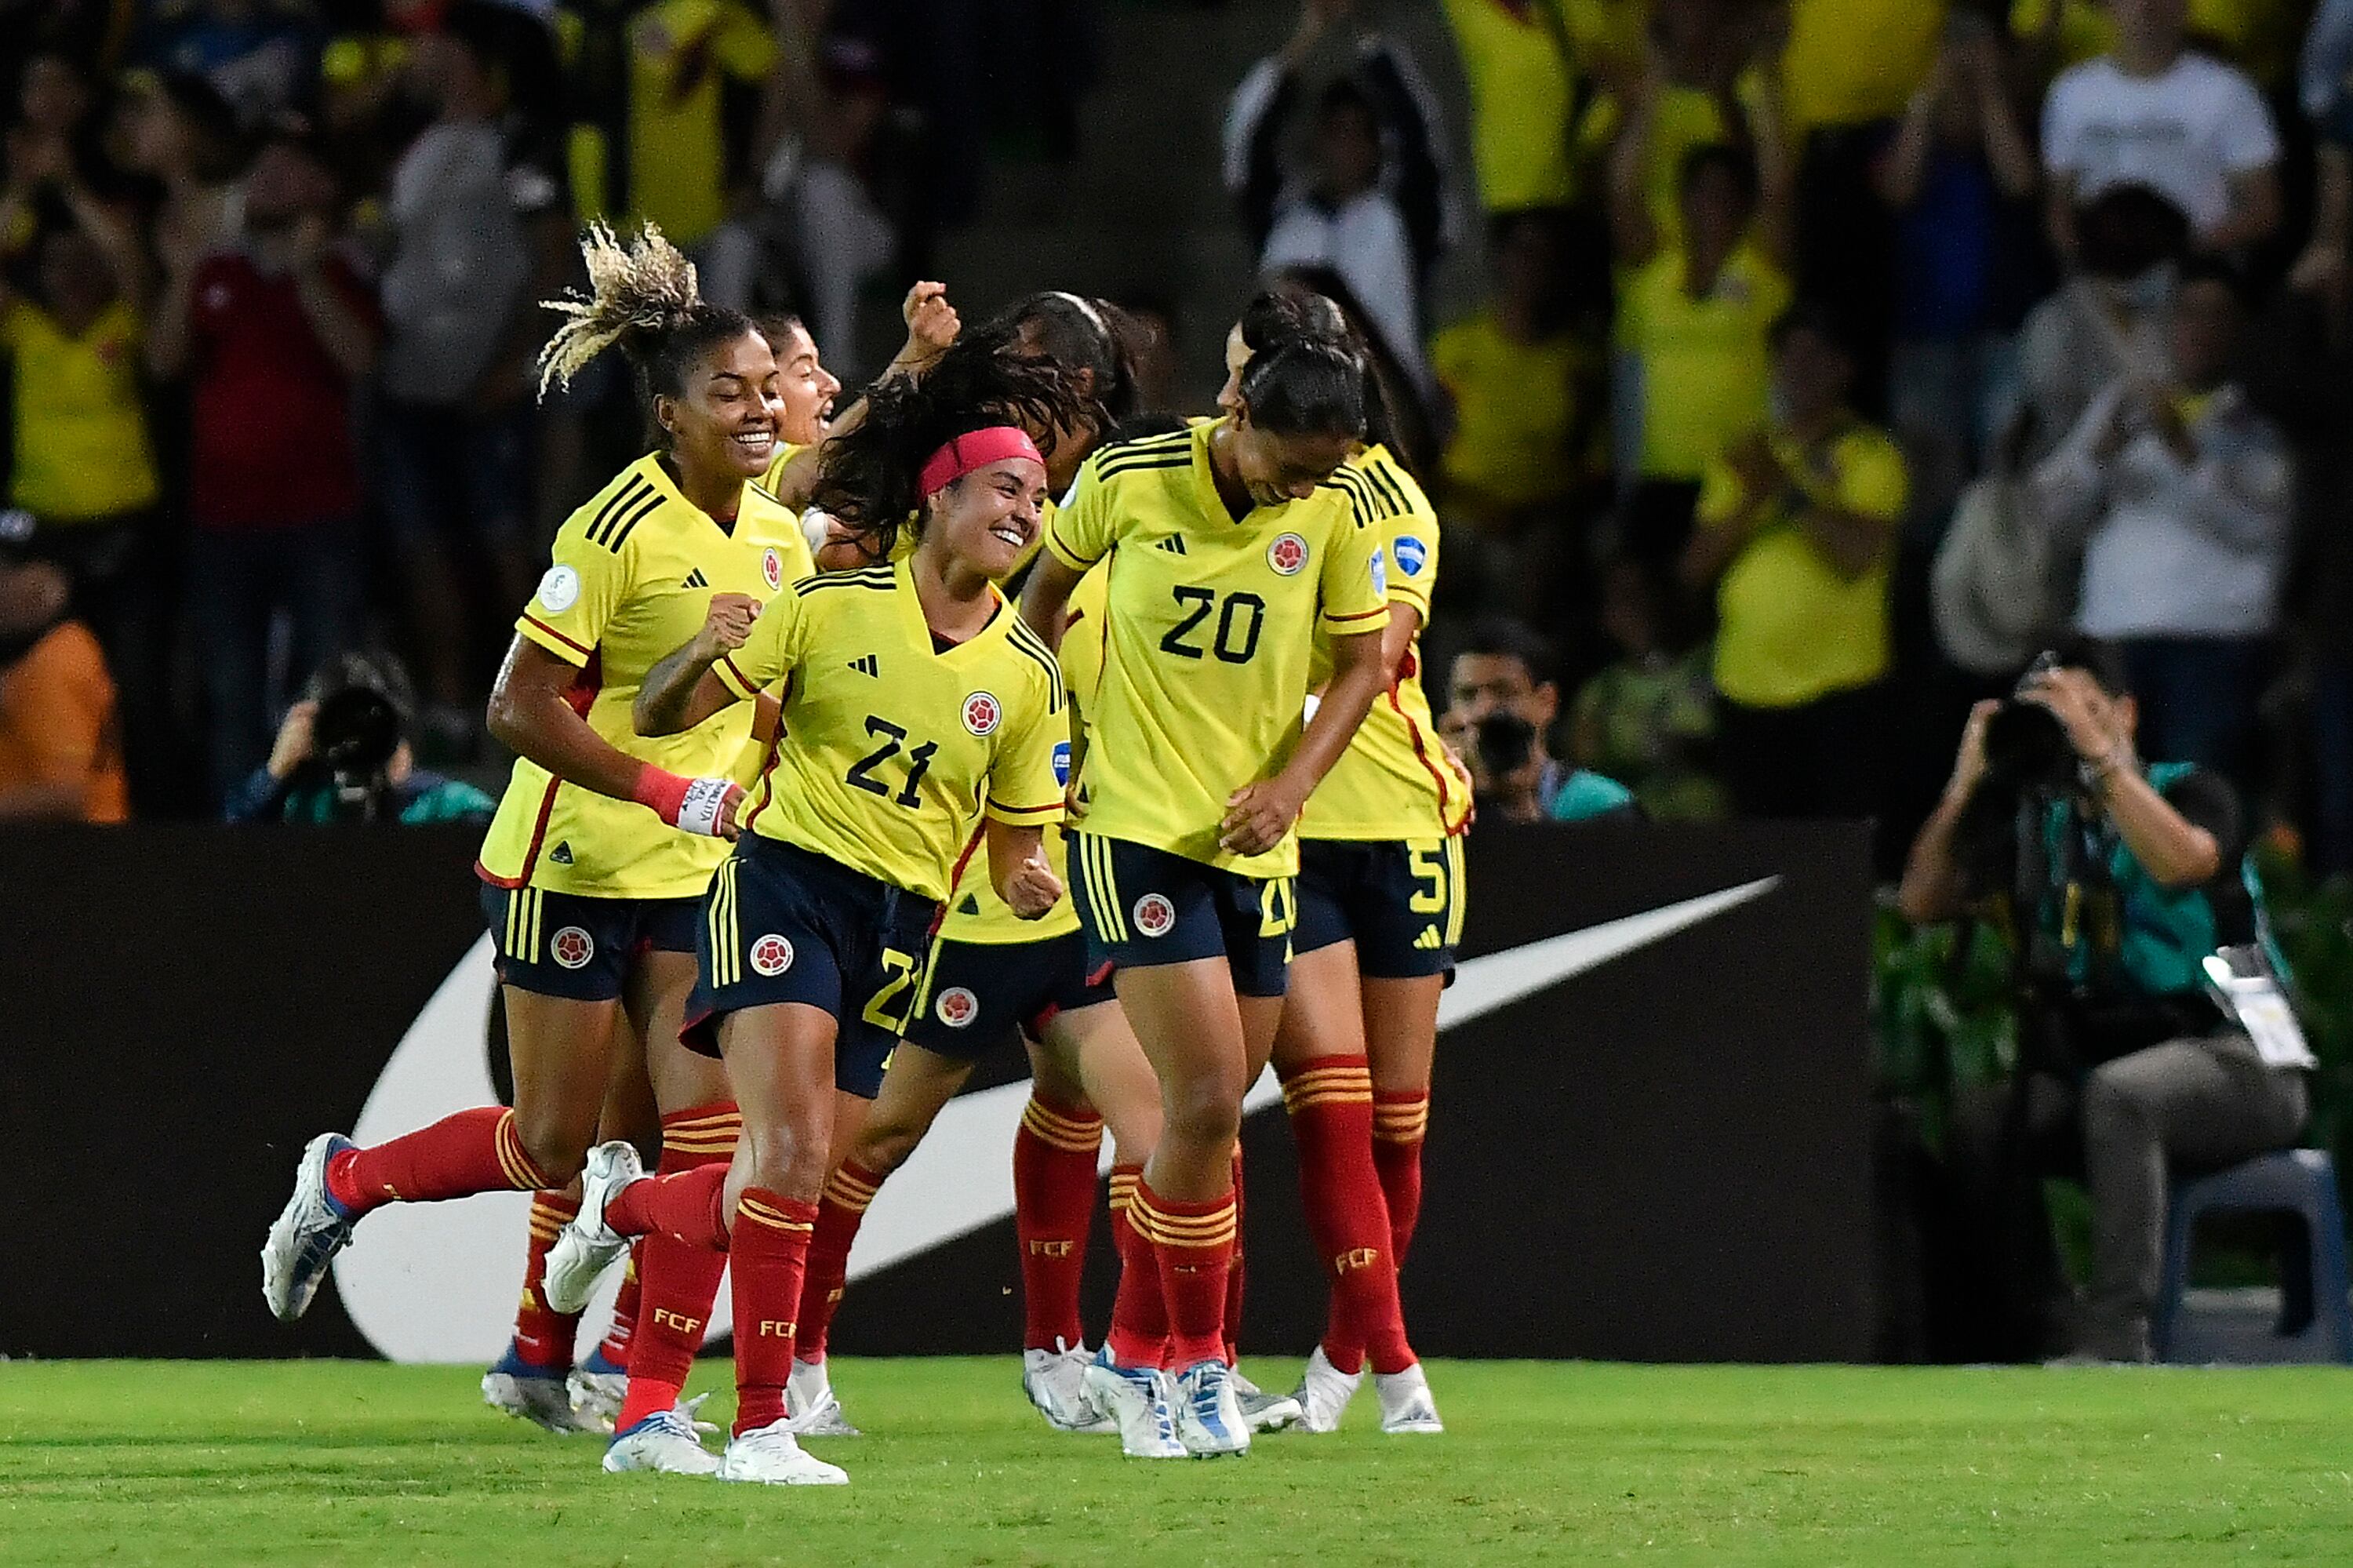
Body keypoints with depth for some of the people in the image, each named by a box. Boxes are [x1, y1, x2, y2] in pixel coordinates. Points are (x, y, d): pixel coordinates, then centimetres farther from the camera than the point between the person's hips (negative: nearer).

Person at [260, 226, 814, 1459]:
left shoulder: (777, 538, 3)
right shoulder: (621, 529, -19)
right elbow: (521, 707, -21)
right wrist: (667, 790, -24)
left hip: (696, 874, 6)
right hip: (573, 863, -6)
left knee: (703, 1128, -5)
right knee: (557, 1145, 1)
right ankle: (344, 1183, 27)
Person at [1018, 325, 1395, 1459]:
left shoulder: (1335, 513, -4)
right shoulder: (1129, 480, -10)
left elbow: (1360, 664, 6)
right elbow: (1045, 589, 8)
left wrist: (1292, 783, -8)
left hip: (1255, 840, 4)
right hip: (1136, 823, -4)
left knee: (1214, 1116, 9)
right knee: (1205, 1101, -14)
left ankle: (1137, 1355, 26)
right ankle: (1197, 1356, 0)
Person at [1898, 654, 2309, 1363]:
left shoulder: (2189, 792, 1)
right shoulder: (2041, 822, 15)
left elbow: (2185, 862, -23)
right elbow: (1922, 901, 8)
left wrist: (2098, 754, -22)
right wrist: (1967, 783, -2)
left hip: (2234, 1058, -5)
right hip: (2100, 1060, 5)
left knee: (2118, 1093, -37)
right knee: (1980, 1119, -22)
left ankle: (2116, 1340, -42)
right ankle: (2027, 1339, -18)